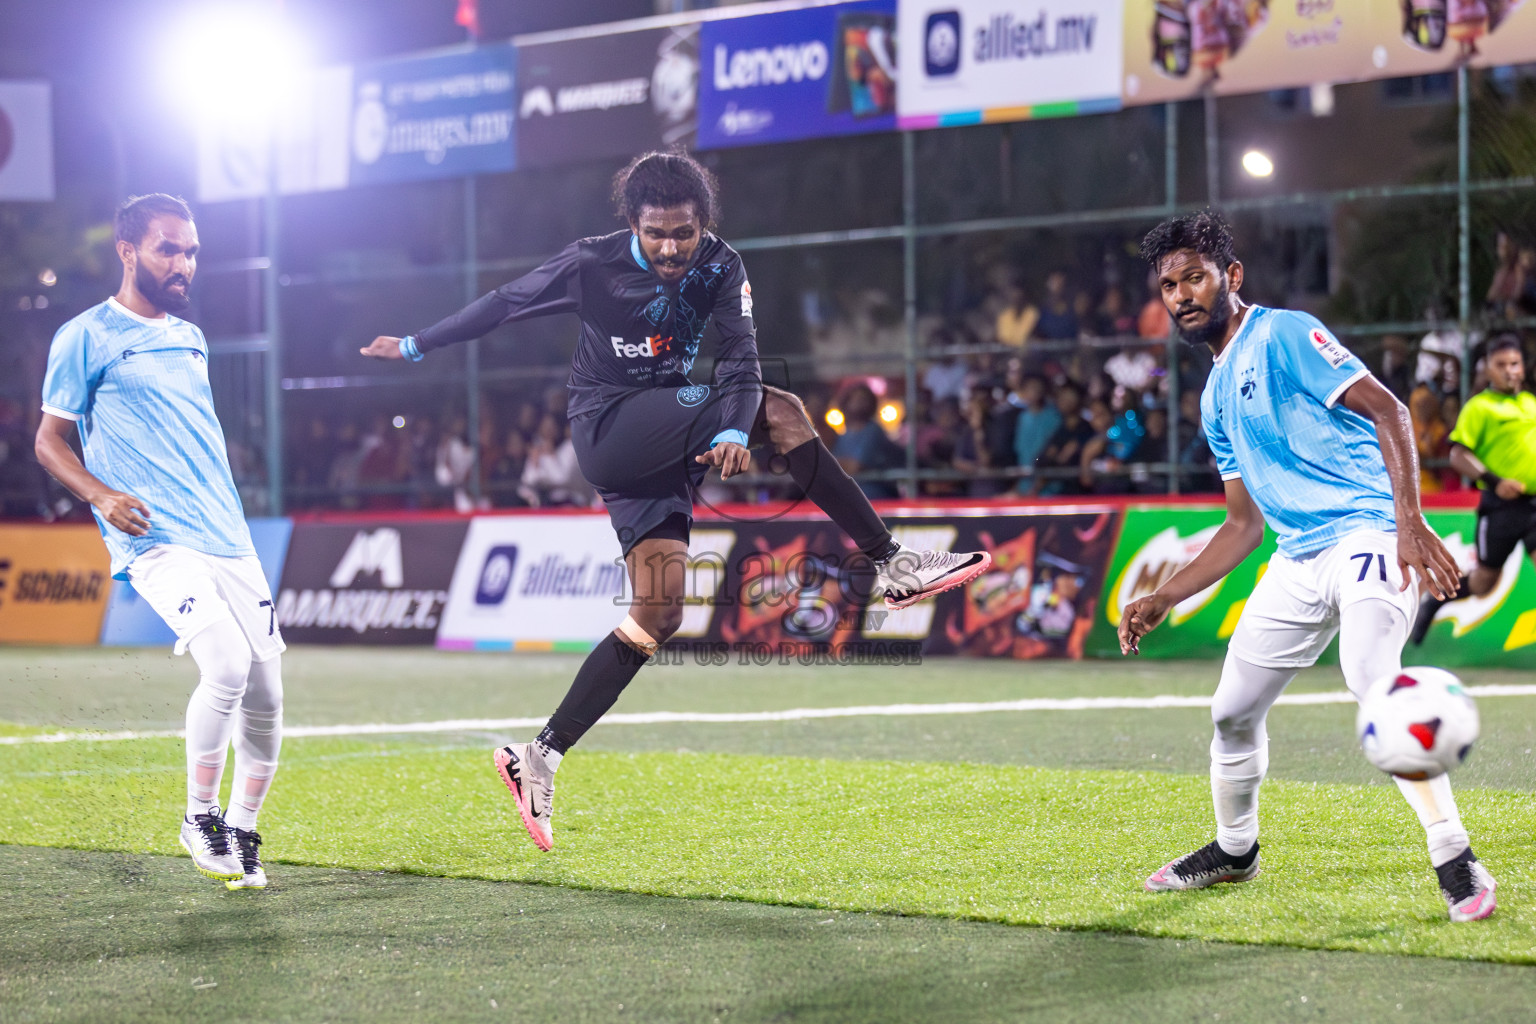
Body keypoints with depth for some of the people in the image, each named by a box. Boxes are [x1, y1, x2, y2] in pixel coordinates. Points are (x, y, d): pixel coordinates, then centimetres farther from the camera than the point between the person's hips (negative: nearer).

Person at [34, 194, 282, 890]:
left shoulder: (191, 338, 20)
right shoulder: (87, 337, -1)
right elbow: (50, 442, 1)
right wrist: (101, 495, -16)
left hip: (228, 539, 7)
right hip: (156, 541, -7)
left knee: (265, 694, 2)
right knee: (228, 663, -25)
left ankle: (241, 833, 21)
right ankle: (200, 818, -6)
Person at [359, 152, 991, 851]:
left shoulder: (719, 268, -4)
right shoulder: (593, 264, -9)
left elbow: (739, 354, -15)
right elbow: (505, 303, 3)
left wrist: (732, 432, -35)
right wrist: (415, 346, 11)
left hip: (671, 443, 4)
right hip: (607, 432, -4)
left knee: (658, 617, -7)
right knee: (779, 411, -22)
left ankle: (540, 759, -2)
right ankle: (885, 560, -19)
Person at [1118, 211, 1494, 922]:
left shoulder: (1283, 335, -6)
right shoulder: (1217, 398, 20)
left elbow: (1385, 409, -16)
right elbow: (1245, 524, 25)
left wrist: (1410, 520, -29)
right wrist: (1164, 598, 19)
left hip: (1366, 536, -9)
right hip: (1297, 561, 9)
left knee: (1370, 679, -31)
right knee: (1233, 710, 12)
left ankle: (1456, 863, -28)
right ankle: (1234, 850, 36)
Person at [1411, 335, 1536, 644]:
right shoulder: (1479, 407, -3)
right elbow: (1458, 455, -10)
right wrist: (1493, 480, -21)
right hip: (1501, 504, -4)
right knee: (1484, 581, 8)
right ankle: (1434, 602, 35)